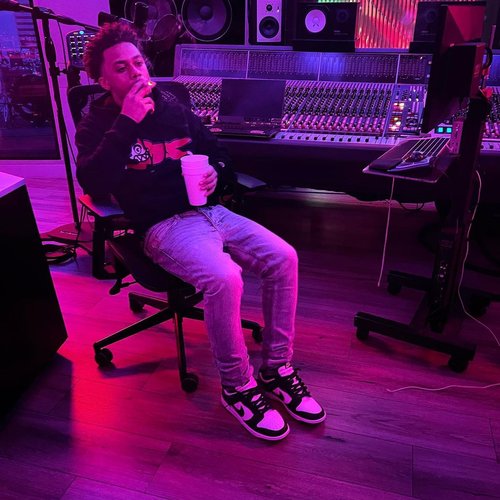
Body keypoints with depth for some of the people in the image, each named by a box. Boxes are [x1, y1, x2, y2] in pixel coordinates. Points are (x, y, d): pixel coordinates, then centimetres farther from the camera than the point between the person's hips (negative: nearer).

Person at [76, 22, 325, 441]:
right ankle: (237, 386, -9)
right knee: (224, 277, -33)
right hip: (163, 226, -5)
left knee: (283, 258, -15)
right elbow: (93, 184, -19)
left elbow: (220, 155, 24)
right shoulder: (97, 126, 2)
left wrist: (216, 175, 0)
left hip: (209, 211, 6)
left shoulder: (175, 109, 15)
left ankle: (277, 369, 0)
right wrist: (127, 122, -19)